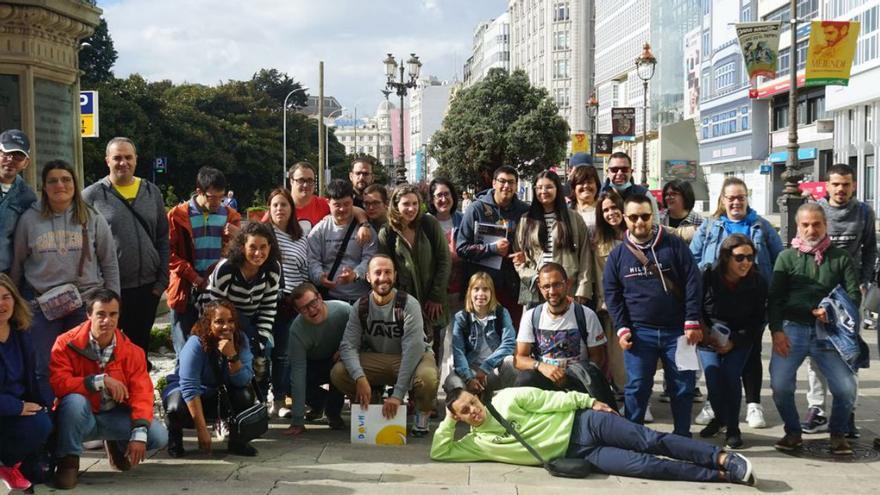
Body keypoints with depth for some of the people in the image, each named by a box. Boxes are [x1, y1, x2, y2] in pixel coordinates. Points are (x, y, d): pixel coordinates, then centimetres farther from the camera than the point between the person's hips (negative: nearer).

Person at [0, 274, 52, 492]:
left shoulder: (21, 334, 7)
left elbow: (31, 378, 13)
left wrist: (48, 402, -3)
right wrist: (18, 407, -24)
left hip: (20, 406, 8)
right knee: (38, 424, -29)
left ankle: (23, 467, 9)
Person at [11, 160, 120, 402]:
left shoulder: (92, 219, 2)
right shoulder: (29, 219, 3)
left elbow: (110, 264, 6)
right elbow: (17, 263, 9)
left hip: (86, 302, 0)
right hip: (41, 303, 0)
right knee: (44, 370, 1)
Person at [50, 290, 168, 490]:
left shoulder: (131, 351, -6)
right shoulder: (67, 344, -14)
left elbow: (142, 393, -13)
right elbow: (57, 383, -27)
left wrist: (139, 434, -26)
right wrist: (100, 380, -32)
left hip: (114, 417, 3)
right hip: (80, 418, -3)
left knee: (158, 437, -17)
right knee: (74, 401, -38)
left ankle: (117, 447, 18)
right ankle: (68, 462, -14)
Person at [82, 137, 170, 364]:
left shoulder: (152, 192, 9)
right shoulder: (92, 196, -2)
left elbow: (163, 239, 10)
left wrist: (162, 280, 4)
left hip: (147, 287, 3)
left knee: (140, 345, 13)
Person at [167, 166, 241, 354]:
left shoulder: (230, 216, 10)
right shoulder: (178, 215, -1)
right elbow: (170, 253, -5)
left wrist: (237, 238, -10)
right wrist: (194, 277, -12)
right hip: (187, 291, -2)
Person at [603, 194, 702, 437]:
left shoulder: (674, 245, 1)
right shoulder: (618, 255, 6)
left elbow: (693, 283, -2)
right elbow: (612, 294, 7)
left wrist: (692, 322, -8)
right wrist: (622, 329, -3)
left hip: (677, 330, 0)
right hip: (639, 333, 1)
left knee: (683, 386, 4)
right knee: (636, 388, 2)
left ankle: (682, 436, 18)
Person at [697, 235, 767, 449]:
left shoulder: (757, 283, -12)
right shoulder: (708, 278, -17)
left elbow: (758, 321, -7)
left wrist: (734, 342, -16)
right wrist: (705, 334, -17)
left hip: (740, 341, 0)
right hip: (709, 339, 0)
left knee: (731, 376, -19)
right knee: (713, 379, -14)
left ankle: (733, 428, -1)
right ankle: (720, 418, 17)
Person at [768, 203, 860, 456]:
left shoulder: (841, 258, 11)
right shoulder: (787, 257, 9)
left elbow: (854, 295, 6)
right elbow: (774, 297, 5)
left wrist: (832, 311, -13)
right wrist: (776, 330, -9)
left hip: (827, 331, 0)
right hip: (792, 328, 0)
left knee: (846, 388, -11)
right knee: (780, 385, -14)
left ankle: (838, 433, 16)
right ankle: (793, 433, 11)